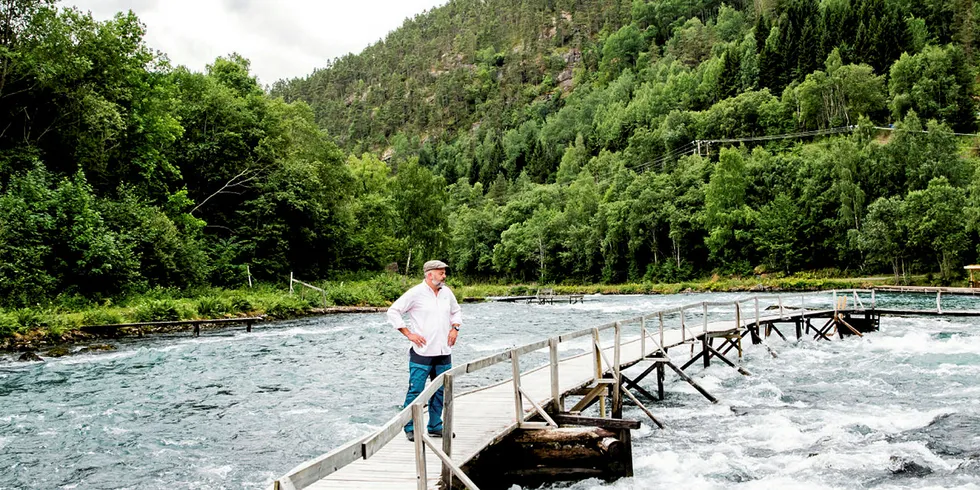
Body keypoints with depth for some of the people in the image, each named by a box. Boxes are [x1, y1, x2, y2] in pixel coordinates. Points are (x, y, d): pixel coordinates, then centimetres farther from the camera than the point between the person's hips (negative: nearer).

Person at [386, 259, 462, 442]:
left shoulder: (447, 292, 10)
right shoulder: (416, 293, -8)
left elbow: (456, 312, 28)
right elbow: (393, 312, -7)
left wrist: (454, 328, 10)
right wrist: (409, 334, -11)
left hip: (444, 352, 6)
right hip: (422, 352, -6)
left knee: (441, 391, 10)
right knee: (415, 391, -5)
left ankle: (435, 427, 21)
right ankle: (410, 428, 6)